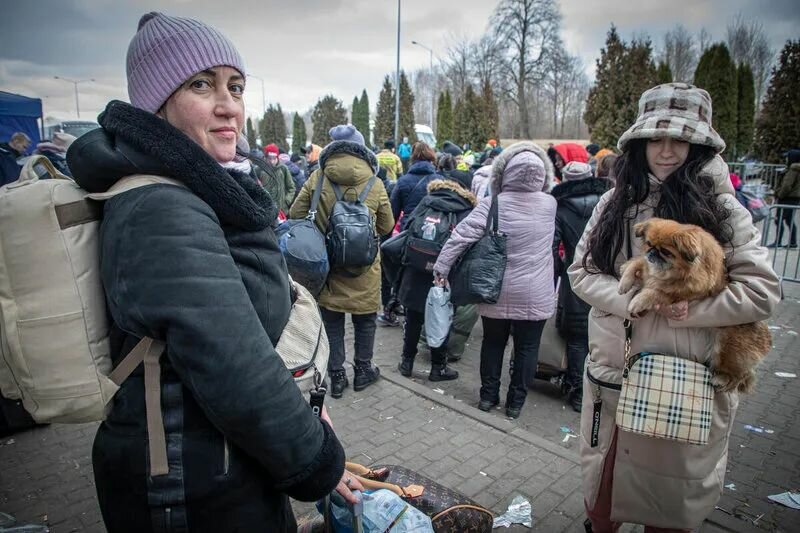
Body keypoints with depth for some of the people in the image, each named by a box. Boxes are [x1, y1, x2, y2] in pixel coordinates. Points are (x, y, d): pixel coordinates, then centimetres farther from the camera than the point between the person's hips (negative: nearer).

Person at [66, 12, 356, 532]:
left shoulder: (190, 195, 5)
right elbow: (238, 379, -29)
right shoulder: (163, 214, -26)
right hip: (197, 489, -8)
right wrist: (320, 461, -14)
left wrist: (301, 413, 8)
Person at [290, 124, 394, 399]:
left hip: (327, 264, 1)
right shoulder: (375, 184, -8)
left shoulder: (317, 178, -9)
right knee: (365, 320, 18)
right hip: (364, 268, 0)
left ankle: (336, 376, 24)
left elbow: (295, 215, -4)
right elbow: (387, 227, 1)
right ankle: (362, 371, 30)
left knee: (332, 322, 15)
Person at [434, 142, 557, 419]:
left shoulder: (492, 204, -13)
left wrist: (442, 267, -13)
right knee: (527, 347, 13)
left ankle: (488, 395, 28)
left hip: (497, 291, 0)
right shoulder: (549, 204, -4)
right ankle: (516, 401, 23)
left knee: (493, 342, 17)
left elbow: (462, 235, -18)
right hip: (535, 295, 1)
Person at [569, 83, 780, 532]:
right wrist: (635, 300, -16)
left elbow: (762, 292, -9)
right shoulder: (617, 201, 2)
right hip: (613, 371, 2)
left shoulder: (720, 207, -5)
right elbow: (581, 271, 0)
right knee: (602, 487, 20)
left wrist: (688, 309, -20)